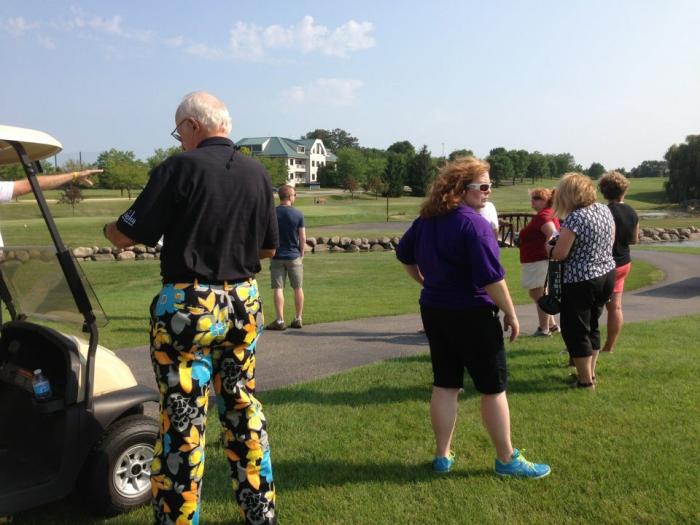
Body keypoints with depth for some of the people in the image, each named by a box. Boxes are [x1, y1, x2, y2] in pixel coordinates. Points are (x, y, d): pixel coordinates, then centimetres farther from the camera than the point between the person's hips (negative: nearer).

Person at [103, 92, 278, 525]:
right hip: (244, 303, 6)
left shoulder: (181, 167, -11)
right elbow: (268, 248, 11)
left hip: (188, 306, -6)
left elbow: (127, 236, -10)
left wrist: (108, 228, 12)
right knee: (242, 403, 17)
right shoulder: (258, 173, 5)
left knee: (183, 417, 3)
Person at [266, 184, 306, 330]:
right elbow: (303, 237, -5)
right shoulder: (298, 214, -6)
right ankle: (298, 319, 17)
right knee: (298, 288, 11)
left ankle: (280, 320, 0)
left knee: (278, 288, 2)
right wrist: (301, 252, 9)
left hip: (277, 256, 0)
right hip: (294, 256, 0)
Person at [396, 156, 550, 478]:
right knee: (493, 388, 7)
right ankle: (507, 460, 19)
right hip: (472, 315, -7)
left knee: (445, 385, 14)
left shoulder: (426, 220, 6)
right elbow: (491, 278, -22)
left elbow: (404, 254, 19)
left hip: (434, 311, 7)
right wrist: (511, 315, -12)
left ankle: (443, 456, 23)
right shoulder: (473, 223, -19)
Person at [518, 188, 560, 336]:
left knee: (540, 295, 0)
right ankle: (552, 324, 25)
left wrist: (547, 251, -25)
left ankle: (544, 329, 10)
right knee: (535, 293, 20)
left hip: (540, 262, -11)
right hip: (537, 261, 11)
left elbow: (553, 234, -33)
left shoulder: (543, 215, -18)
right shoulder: (549, 214, 15)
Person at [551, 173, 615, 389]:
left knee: (575, 331, 5)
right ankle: (590, 372, 32)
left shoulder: (575, 218, -21)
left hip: (580, 282, -8)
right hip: (607, 274, 8)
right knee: (591, 326, 21)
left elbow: (559, 254, -20)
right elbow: (610, 243, 15)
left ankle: (586, 380, 13)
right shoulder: (604, 210, 4)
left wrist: (549, 248, 0)